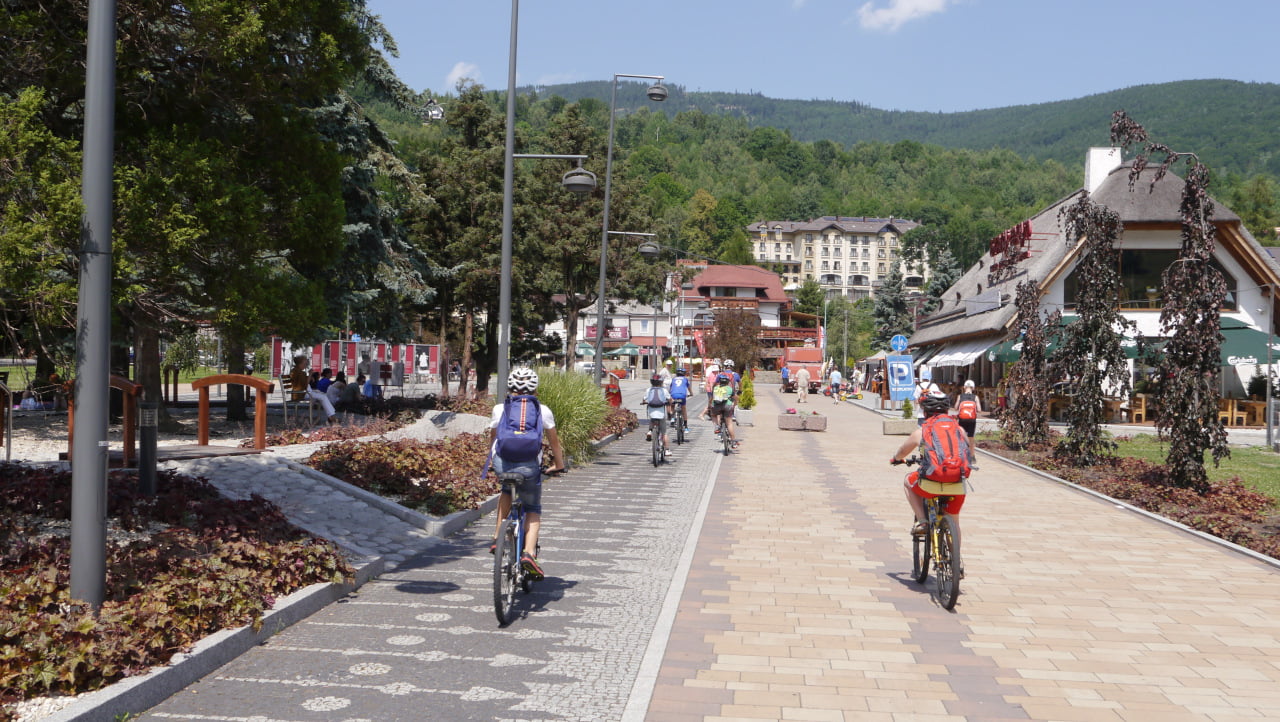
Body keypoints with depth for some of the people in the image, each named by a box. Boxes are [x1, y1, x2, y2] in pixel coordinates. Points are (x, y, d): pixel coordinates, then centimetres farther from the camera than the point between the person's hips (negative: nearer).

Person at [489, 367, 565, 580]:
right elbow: (554, 441, 20)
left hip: (502, 463, 2)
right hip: (529, 465, -1)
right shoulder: (542, 410, 12)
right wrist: (558, 464, 35)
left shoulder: (500, 409, 14)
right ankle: (529, 553, -3)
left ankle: (498, 537, 26)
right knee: (533, 509, 18)